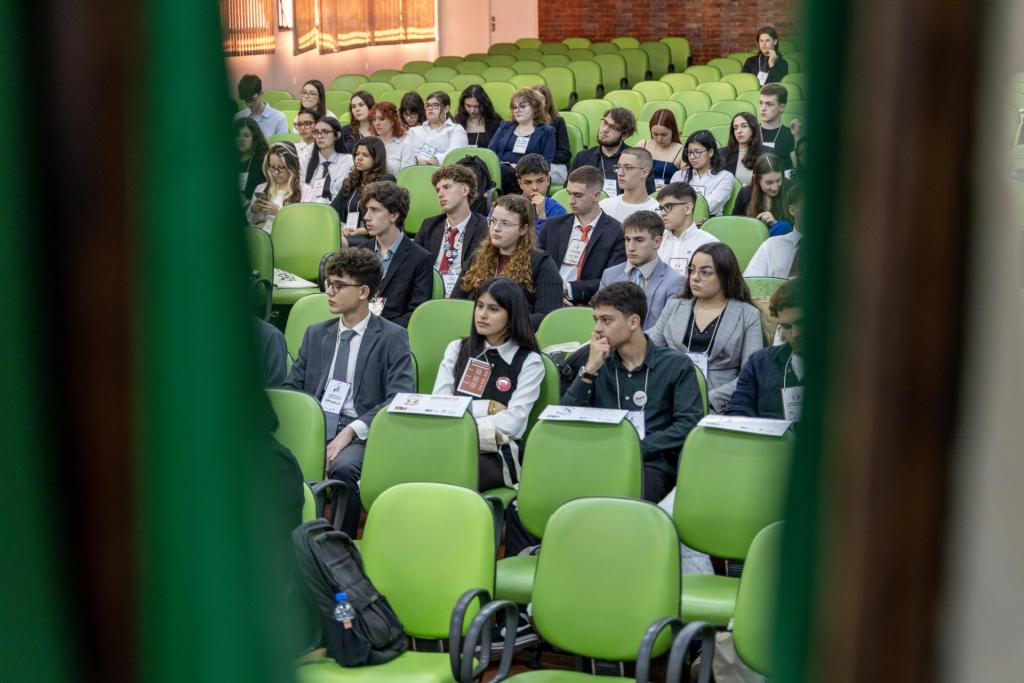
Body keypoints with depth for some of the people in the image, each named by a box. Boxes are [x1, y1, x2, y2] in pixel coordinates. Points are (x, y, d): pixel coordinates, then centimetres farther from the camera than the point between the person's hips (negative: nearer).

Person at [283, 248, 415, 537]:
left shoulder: (392, 337, 4)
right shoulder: (315, 334, 20)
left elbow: (400, 398, -7)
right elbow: (291, 387, 17)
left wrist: (350, 432, -18)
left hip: (360, 436, -3)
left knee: (343, 467, -36)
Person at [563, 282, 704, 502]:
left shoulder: (676, 365, 9)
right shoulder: (599, 363, 18)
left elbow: (690, 423, -3)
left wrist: (636, 450, -12)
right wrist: (589, 370, 0)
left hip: (652, 464, -2)